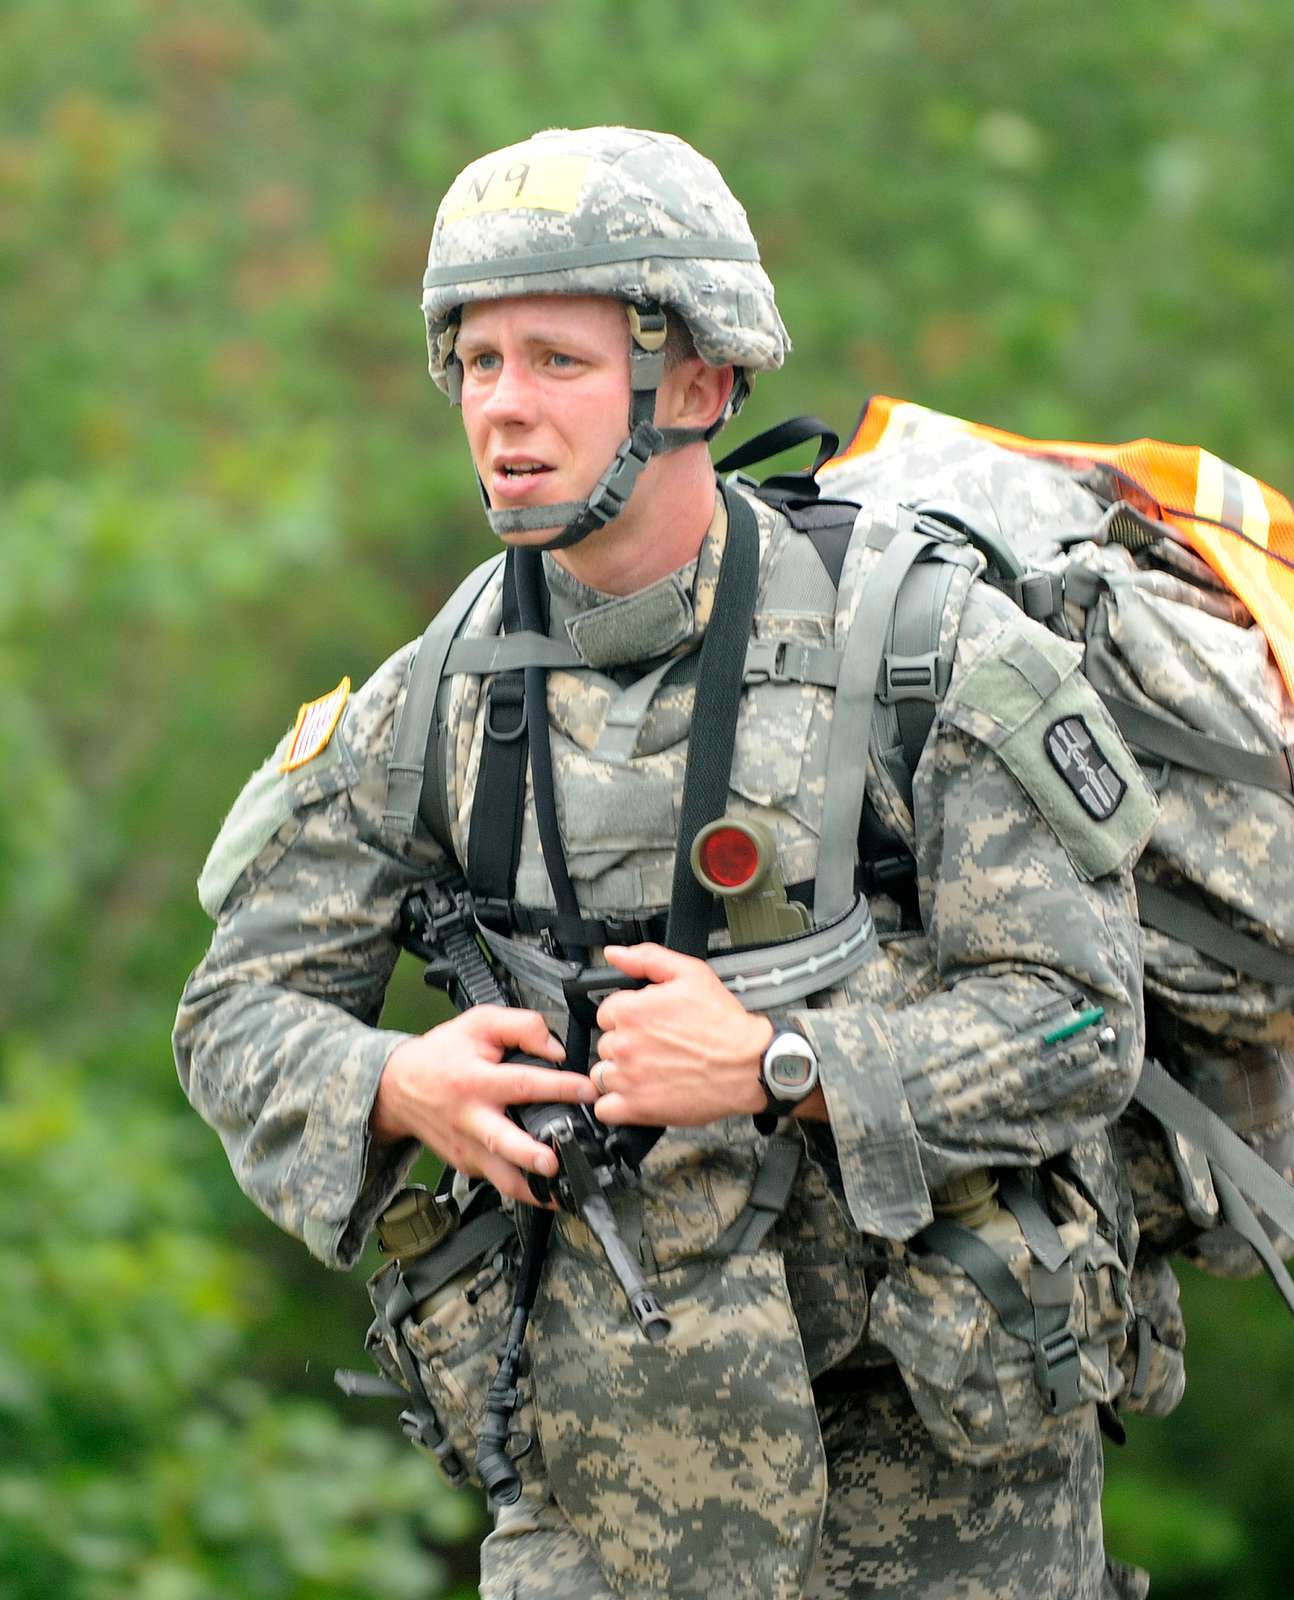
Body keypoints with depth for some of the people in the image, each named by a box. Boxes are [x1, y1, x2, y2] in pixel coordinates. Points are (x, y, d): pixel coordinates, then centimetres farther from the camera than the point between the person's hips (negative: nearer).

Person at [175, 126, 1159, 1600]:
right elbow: (243, 1012, 6)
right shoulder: (439, 704, 0)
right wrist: (402, 1089, -16)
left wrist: (774, 1066, -25)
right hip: (617, 1439, 2)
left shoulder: (932, 652, -11)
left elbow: (1079, 1031, -13)